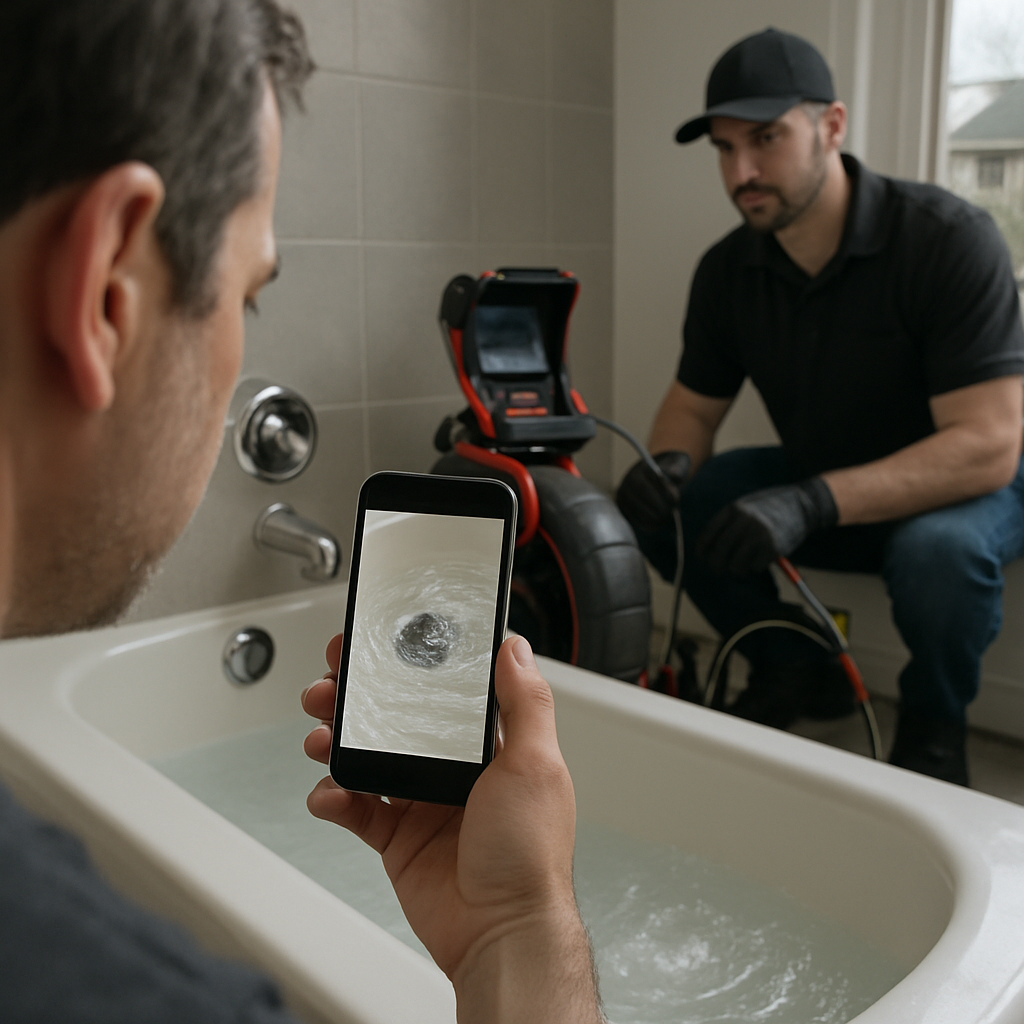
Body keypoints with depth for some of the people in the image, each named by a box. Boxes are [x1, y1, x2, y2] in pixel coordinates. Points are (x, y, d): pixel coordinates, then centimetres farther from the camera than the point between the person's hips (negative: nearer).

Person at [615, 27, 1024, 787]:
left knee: (940, 548, -39)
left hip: (962, 487, -4)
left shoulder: (949, 238, -24)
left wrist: (812, 502, -42)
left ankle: (935, 721, -4)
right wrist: (671, 463, -23)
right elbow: (693, 407, 3)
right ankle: (794, 667, 7)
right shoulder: (728, 270, -8)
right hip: (819, 488, 5)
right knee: (660, 509, -15)